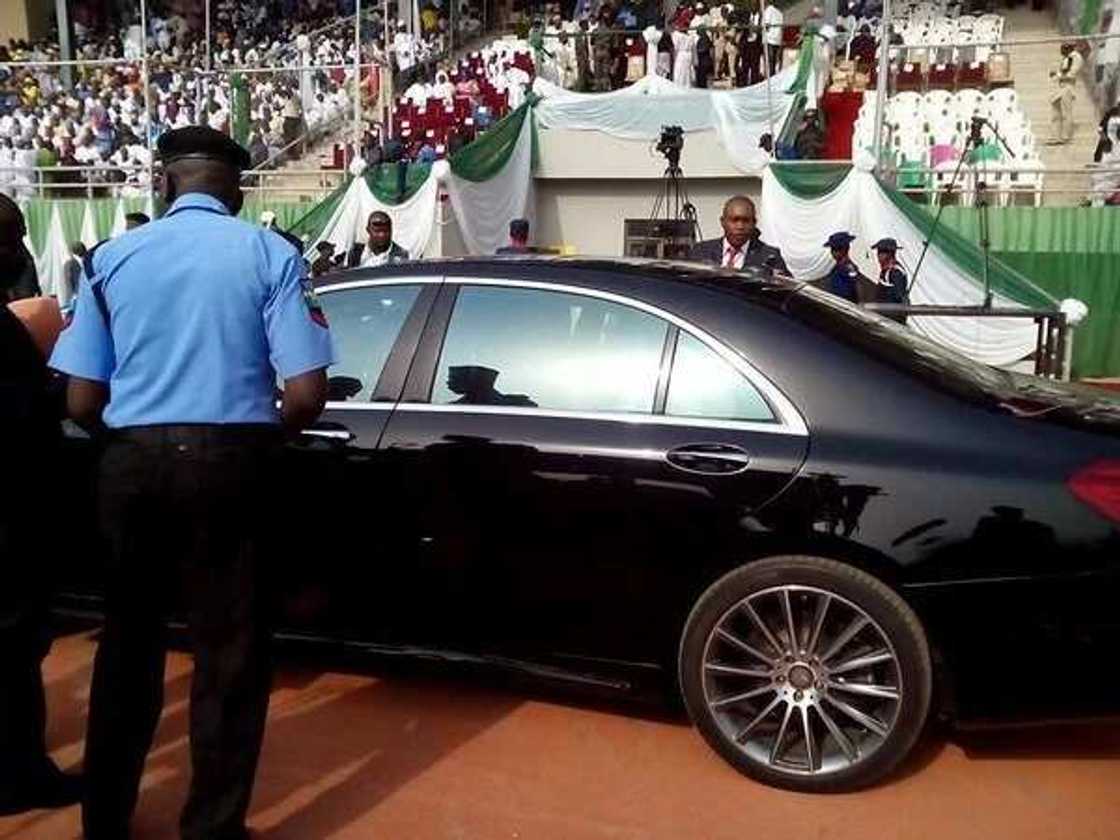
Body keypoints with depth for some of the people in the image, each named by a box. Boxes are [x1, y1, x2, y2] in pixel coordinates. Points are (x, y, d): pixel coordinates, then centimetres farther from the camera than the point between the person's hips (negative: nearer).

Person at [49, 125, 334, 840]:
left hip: (132, 463, 3)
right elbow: (307, 395, -10)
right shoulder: (269, 254, -1)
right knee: (230, 651, 9)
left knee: (128, 638, 19)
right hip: (228, 461, -3)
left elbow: (82, 402, 2)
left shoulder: (114, 256, 6)